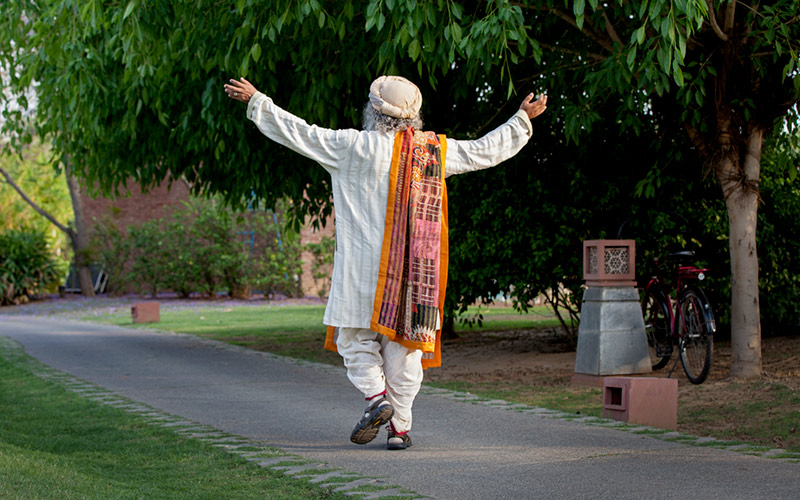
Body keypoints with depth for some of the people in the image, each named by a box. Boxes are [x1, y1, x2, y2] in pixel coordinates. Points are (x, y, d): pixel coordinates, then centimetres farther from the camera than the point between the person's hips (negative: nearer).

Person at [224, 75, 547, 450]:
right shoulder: (438, 150, 4)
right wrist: (523, 119, 30)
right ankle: (400, 426, 6)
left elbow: (301, 134, -3)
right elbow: (487, 151, 15)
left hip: (364, 268, -3)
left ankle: (375, 396, -10)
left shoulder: (356, 146, -7)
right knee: (403, 342, 7)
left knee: (354, 337, 11)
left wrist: (256, 101, 7)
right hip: (416, 269, 3)